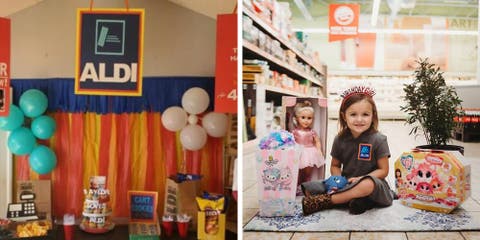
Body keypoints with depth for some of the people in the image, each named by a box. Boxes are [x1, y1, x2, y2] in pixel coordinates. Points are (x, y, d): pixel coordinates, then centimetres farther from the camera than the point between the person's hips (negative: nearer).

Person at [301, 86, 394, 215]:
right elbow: (335, 166, 13)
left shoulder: (378, 140, -8)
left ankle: (323, 201, -27)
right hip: (346, 184, 4)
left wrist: (361, 179, -20)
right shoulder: (340, 139, 2)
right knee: (309, 189, -16)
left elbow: (383, 170, -6)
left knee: (367, 184, -41)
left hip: (373, 185, -4)